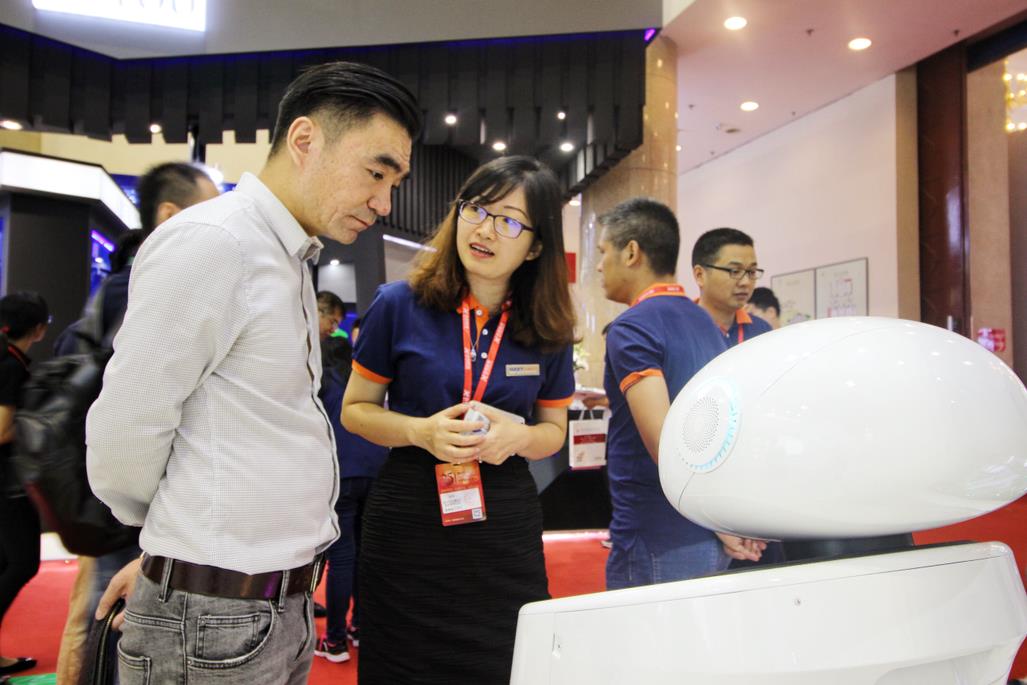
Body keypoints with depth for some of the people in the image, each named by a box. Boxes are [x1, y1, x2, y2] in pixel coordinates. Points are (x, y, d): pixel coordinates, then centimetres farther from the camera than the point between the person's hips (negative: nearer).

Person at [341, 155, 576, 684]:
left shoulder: (549, 330, 0)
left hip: (505, 527, 2)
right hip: (407, 523, -1)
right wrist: (421, 431, -18)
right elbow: (354, 410, 1)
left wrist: (518, 436, -13)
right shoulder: (400, 304, -7)